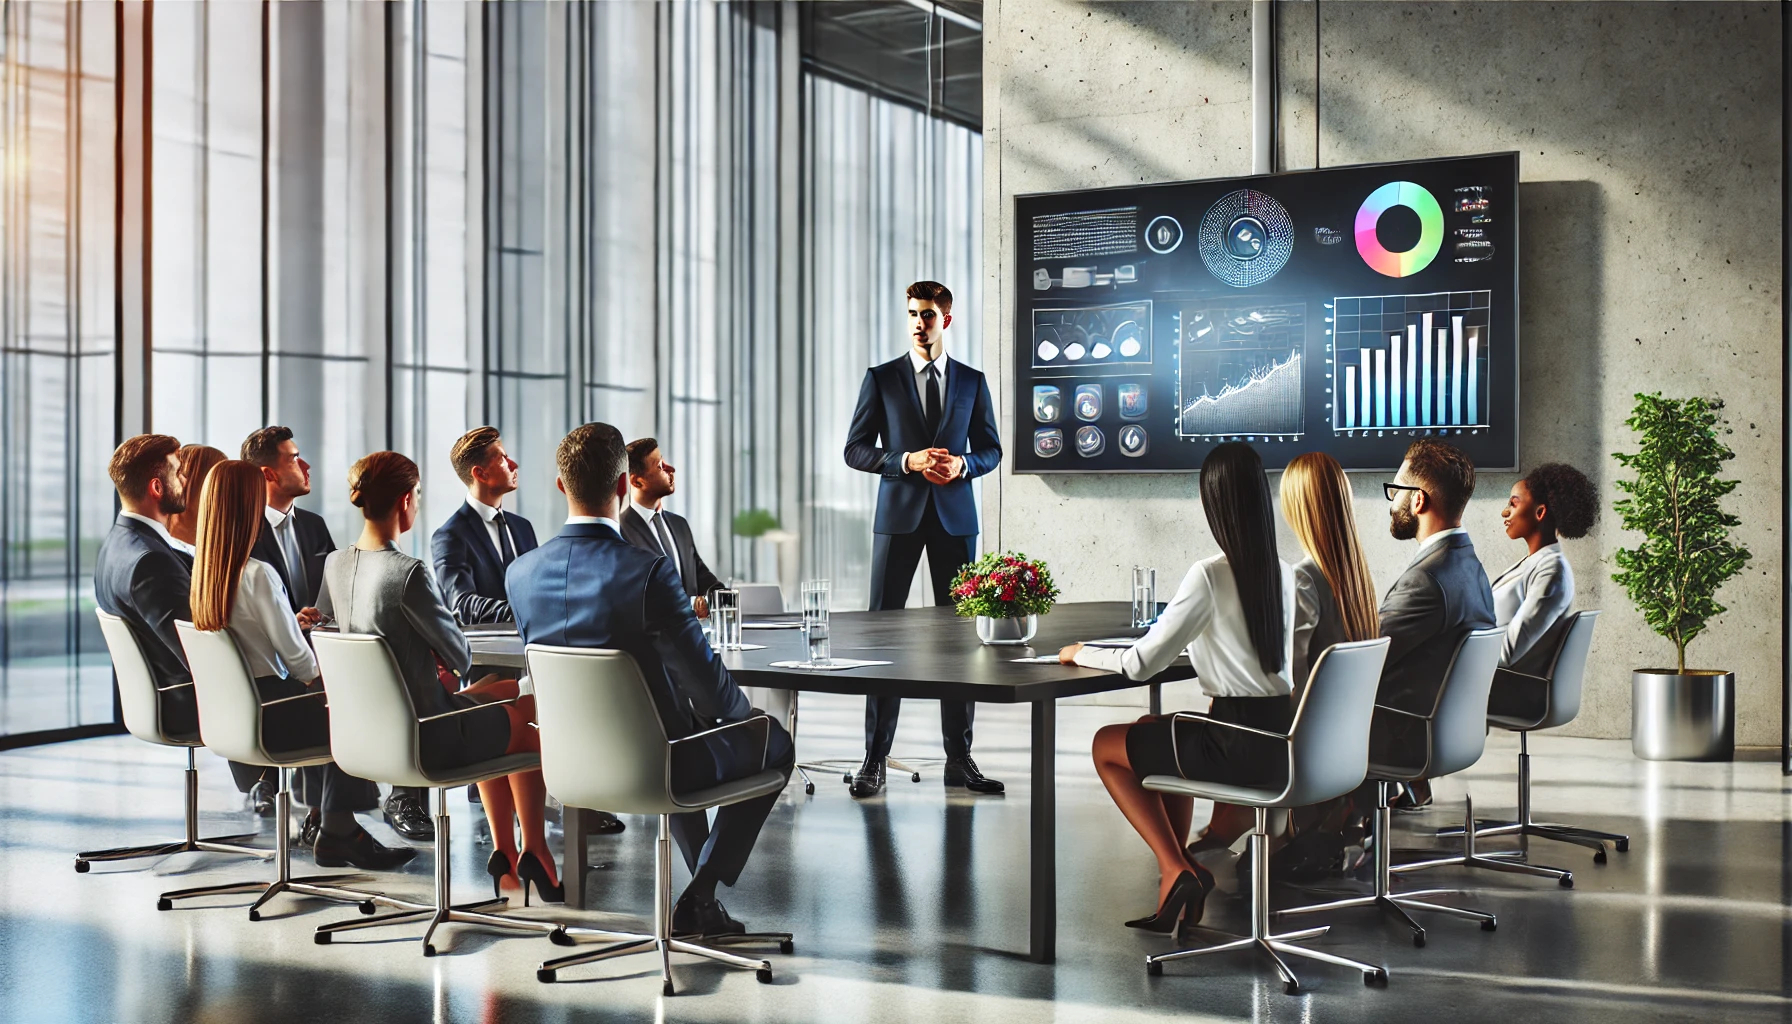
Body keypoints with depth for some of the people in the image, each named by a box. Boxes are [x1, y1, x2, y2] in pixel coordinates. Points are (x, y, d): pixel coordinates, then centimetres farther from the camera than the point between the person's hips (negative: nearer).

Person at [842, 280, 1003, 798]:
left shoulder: (972, 381, 9)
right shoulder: (881, 378, 4)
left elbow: (991, 449, 12)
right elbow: (856, 449, 1)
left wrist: (962, 464, -10)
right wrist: (909, 461, -14)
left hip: (955, 516, 2)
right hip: (899, 515, -2)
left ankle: (959, 758, 11)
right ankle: (875, 759, 3)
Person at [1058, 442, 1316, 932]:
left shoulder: (1210, 575, -17)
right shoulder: (1286, 575, 4)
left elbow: (1141, 663, -16)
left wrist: (1082, 654, 2)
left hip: (1239, 748, -7)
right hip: (1284, 740, 7)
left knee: (1106, 745, 15)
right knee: (1154, 728, 31)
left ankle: (1176, 869, 7)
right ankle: (1178, 868, 27)